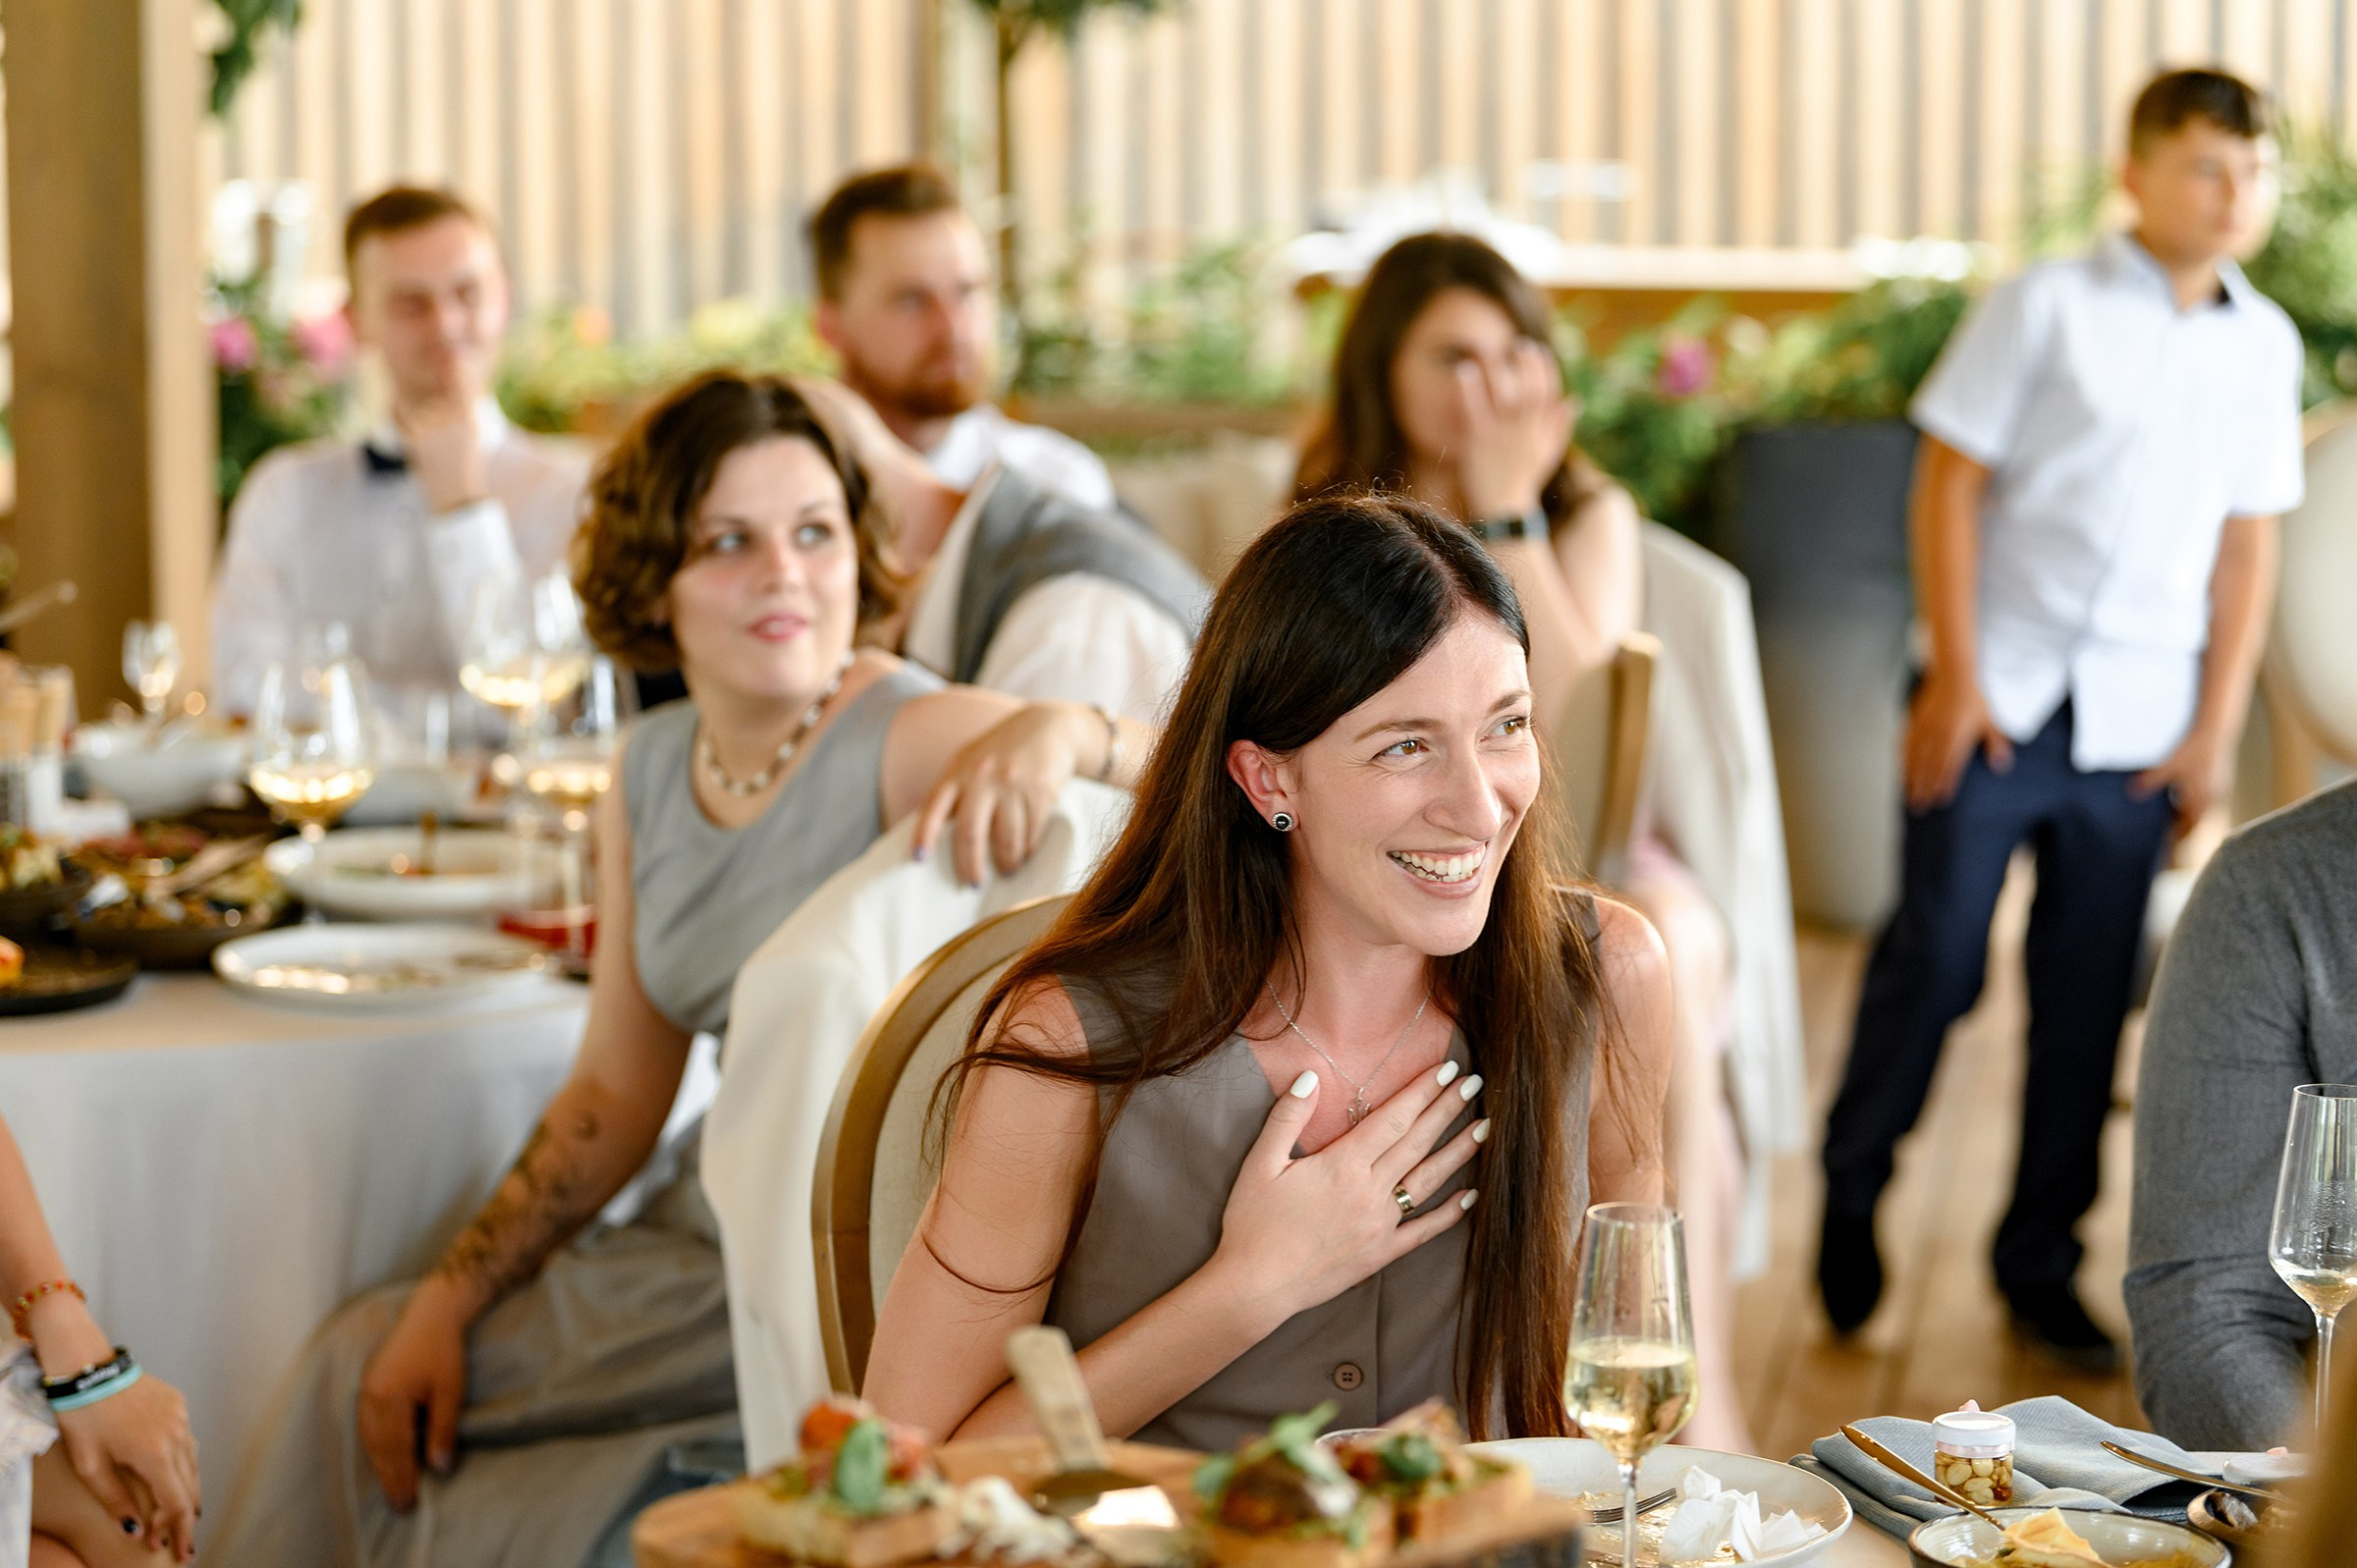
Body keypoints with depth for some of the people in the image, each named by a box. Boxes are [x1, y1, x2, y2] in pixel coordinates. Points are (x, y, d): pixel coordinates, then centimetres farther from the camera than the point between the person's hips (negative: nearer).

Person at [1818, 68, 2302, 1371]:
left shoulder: (2264, 346, 9)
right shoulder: (2045, 308, -2)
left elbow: (2247, 543, 12)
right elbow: (1947, 483, -3)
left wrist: (2214, 726, 6)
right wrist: (1954, 674, -8)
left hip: (2135, 729, 3)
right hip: (1997, 701, -3)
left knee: (2087, 1001, 7)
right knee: (1932, 958, -1)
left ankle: (2041, 1265, 21)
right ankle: (1853, 1191, 22)